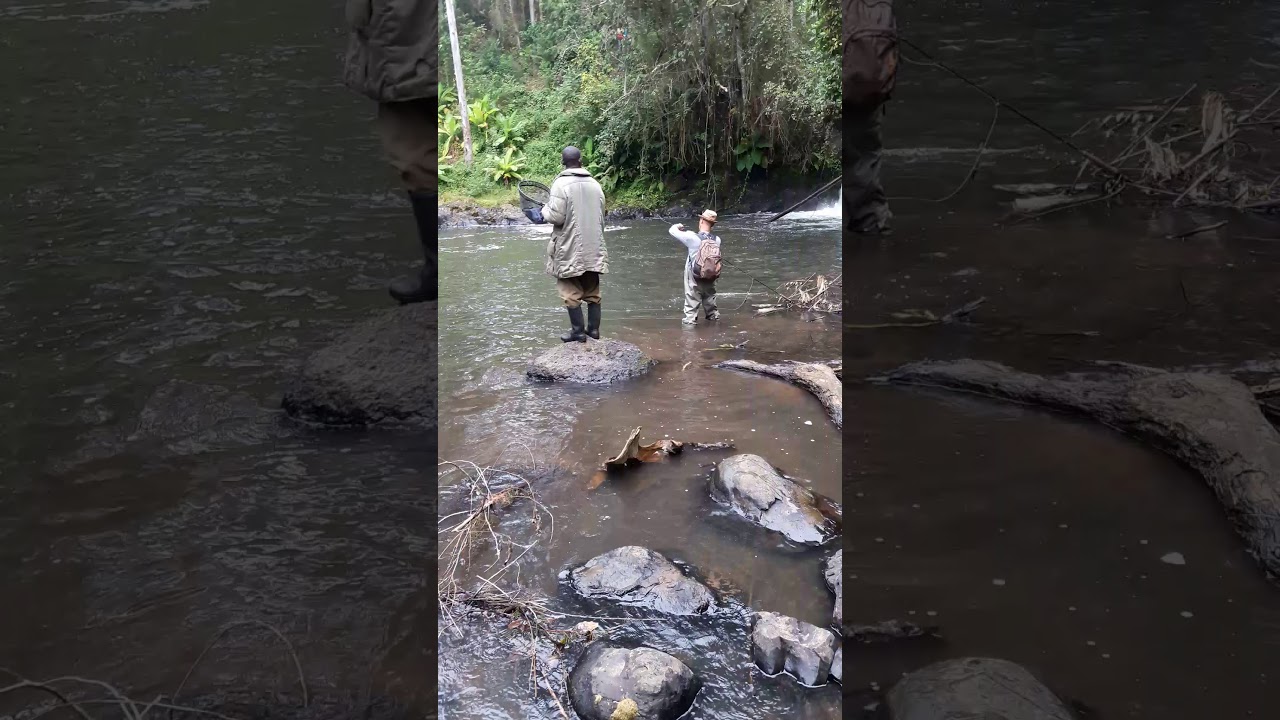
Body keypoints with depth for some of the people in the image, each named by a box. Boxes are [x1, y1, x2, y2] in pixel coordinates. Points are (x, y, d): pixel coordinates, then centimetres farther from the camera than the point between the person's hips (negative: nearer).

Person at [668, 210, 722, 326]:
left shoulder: (692, 238, -21)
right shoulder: (717, 239, -10)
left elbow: (672, 230, -14)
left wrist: (678, 226, 11)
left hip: (694, 277, -4)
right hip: (710, 277, 4)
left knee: (692, 301, 5)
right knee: (709, 298, 21)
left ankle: (690, 320, 6)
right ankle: (713, 316, 32)